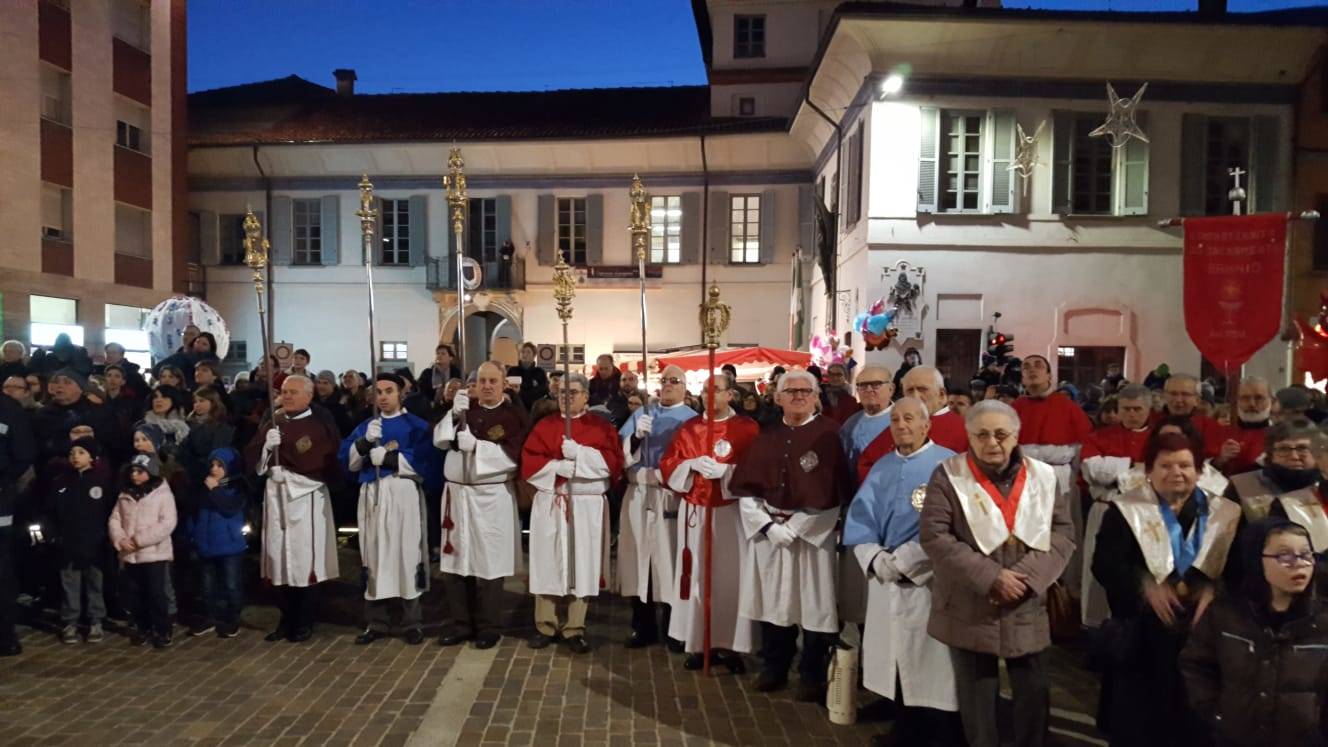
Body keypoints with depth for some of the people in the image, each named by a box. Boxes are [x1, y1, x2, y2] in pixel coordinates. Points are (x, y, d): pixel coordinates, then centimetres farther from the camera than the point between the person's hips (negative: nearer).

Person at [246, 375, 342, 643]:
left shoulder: (322, 426, -3)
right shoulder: (271, 424, 12)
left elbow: (330, 465, -10)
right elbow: (251, 462, 7)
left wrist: (291, 474, -13)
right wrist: (266, 445, -12)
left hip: (307, 497, -4)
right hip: (276, 496, 4)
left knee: (306, 559, -2)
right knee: (281, 558, 5)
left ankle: (305, 622, 10)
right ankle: (286, 619, 16)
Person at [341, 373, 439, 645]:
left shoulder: (417, 426, 2)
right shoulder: (365, 426, 17)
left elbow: (427, 464, -10)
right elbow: (349, 462, 7)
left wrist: (388, 458, -12)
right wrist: (365, 442, -10)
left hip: (404, 497, -4)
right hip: (372, 497, 4)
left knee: (407, 557, -2)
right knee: (374, 557, 5)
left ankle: (412, 622, 8)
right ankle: (375, 622, 14)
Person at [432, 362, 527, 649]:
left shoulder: (513, 415, -1)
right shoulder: (464, 409, 13)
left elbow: (512, 455, -12)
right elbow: (440, 441, 3)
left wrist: (476, 445, -20)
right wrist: (455, 413, -11)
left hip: (492, 497, -4)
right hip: (457, 493, 4)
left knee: (488, 562, -1)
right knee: (455, 560, 6)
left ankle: (487, 626, 11)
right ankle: (458, 623, 17)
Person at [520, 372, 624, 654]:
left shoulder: (602, 427, 4)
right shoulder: (544, 426, 9)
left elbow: (612, 461, -9)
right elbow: (528, 462, -2)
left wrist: (577, 453, -19)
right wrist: (561, 468, -16)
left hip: (587, 507, -1)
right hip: (550, 505, 1)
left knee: (582, 566, 1)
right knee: (547, 564, 3)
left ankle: (575, 629, 11)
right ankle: (545, 626, 14)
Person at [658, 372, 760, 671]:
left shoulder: (748, 428, -1)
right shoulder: (688, 428, 9)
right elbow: (667, 465, 6)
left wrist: (725, 470, -21)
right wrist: (691, 464, -12)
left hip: (730, 513, -2)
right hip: (695, 512, 3)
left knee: (730, 579, -1)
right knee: (697, 577, 4)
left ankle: (729, 645, 9)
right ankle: (698, 643, 13)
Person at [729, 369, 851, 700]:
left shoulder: (829, 434, -4)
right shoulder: (767, 437, 10)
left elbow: (835, 493, -10)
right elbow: (745, 488, 6)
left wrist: (795, 528, -12)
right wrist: (769, 525, -9)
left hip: (813, 534, -4)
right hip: (767, 531, 4)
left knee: (813, 606, 1)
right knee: (773, 602, 9)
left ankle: (812, 677, 16)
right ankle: (774, 669, 25)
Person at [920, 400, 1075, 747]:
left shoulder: (1042, 476, 2)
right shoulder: (949, 475, -7)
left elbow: (1063, 534, 1)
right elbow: (933, 535, -13)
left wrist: (1027, 576, -15)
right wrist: (990, 577, -19)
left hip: (1027, 610, 3)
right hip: (970, 610, -2)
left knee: (1034, 693, 14)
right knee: (977, 698, 11)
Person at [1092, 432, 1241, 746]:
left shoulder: (1224, 512, 10)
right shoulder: (1126, 510, 3)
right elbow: (1105, 564, -7)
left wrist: (1213, 589, -19)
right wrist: (1146, 587, -23)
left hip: (1204, 628, 2)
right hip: (1142, 632, -2)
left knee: (1197, 718, 9)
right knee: (1136, 720, 3)